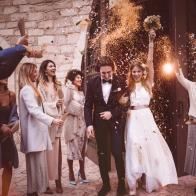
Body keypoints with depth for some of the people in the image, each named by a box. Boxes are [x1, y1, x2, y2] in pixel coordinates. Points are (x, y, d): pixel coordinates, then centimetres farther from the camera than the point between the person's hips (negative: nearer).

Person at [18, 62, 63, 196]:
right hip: (33, 131, -10)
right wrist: (51, 120, -31)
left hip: (37, 130, 10)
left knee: (38, 161, 12)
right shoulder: (27, 89, -12)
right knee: (36, 162, -6)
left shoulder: (31, 88, 20)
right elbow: (34, 110, -24)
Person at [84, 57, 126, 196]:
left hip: (115, 121, -2)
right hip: (99, 122, 2)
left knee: (117, 153, -3)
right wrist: (89, 124, -10)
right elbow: (88, 105, -1)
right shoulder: (92, 83, -3)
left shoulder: (120, 82, -7)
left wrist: (112, 113, -14)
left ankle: (121, 183, 17)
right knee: (102, 154, 9)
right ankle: (106, 183, 24)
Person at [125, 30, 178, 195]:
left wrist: (151, 42, -9)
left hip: (146, 117, 0)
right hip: (133, 119, 0)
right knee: (135, 148, 1)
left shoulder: (148, 83, 4)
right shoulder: (129, 86, 7)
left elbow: (150, 62, -5)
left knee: (151, 147, 4)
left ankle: (149, 181, 21)